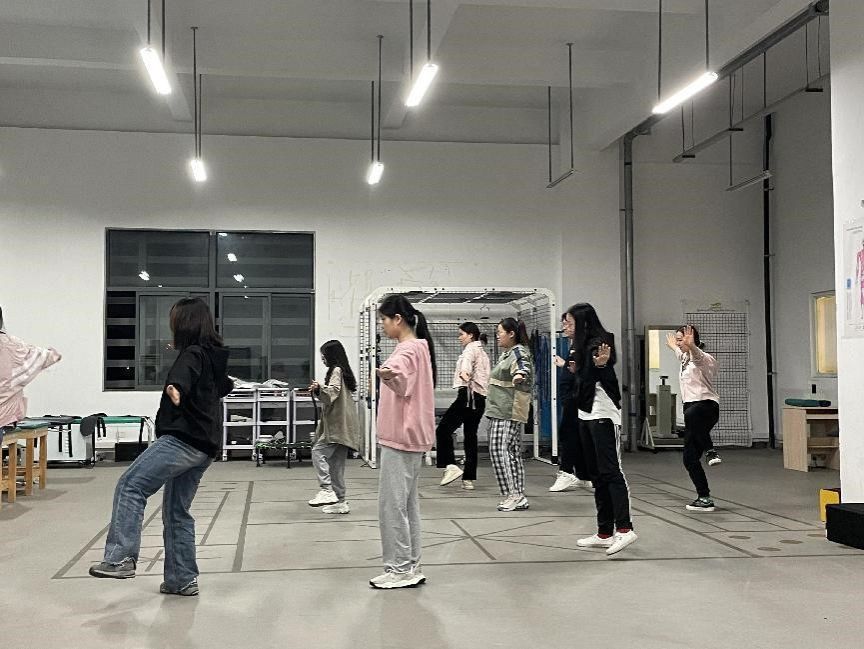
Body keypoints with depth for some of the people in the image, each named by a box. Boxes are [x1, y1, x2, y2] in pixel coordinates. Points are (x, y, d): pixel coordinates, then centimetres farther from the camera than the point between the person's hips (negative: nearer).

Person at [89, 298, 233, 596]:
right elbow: (224, 385, 42)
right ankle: (183, 579, 14)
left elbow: (183, 376, -34)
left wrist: (175, 388, -54)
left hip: (183, 440, -10)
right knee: (177, 512, 13)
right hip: (204, 446, 10)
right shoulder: (213, 356, 20)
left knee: (130, 486, -16)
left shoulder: (193, 354, -8)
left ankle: (121, 558, -26)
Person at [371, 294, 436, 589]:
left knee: (392, 504, -6)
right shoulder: (418, 346, 16)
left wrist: (388, 375, -60)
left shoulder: (407, 349, -16)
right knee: (407, 502, 12)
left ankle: (400, 569, 0)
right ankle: (410, 567, 17)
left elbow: (402, 382, -40)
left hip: (401, 437, -11)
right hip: (409, 436, 11)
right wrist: (389, 375, 46)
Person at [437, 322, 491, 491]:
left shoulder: (472, 348, 0)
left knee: (443, 429, -12)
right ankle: (468, 479, 9)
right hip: (480, 399, 9)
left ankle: (451, 466, -24)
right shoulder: (483, 353, 27)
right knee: (471, 437, 9)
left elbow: (468, 361, -22)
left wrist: (464, 373, -35)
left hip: (468, 395, -9)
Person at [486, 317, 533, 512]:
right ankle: (518, 497, 11)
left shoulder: (518, 352, -11)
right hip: (502, 412, 11)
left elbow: (524, 366, -33)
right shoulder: (507, 353, 19)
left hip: (507, 413, -11)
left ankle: (513, 495, -13)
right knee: (513, 452, 9)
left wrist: (520, 374, -54)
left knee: (499, 450, -15)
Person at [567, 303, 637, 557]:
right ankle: (605, 533, 13)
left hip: (603, 415, -10)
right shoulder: (584, 345, 14)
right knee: (596, 474, 9)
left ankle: (624, 528, -16)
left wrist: (602, 365, -43)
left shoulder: (600, 342, -12)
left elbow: (605, 378, -26)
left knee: (610, 471, -14)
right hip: (586, 415, 10)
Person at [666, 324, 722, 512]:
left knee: (691, 415, -46)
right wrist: (673, 347, 67)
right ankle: (704, 498, 8)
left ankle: (710, 451, -37)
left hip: (706, 406, -9)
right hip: (691, 409, 9)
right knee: (690, 458, 2)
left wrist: (690, 345, -52)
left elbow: (697, 355, -32)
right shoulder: (686, 358, 21)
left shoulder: (703, 359, -5)